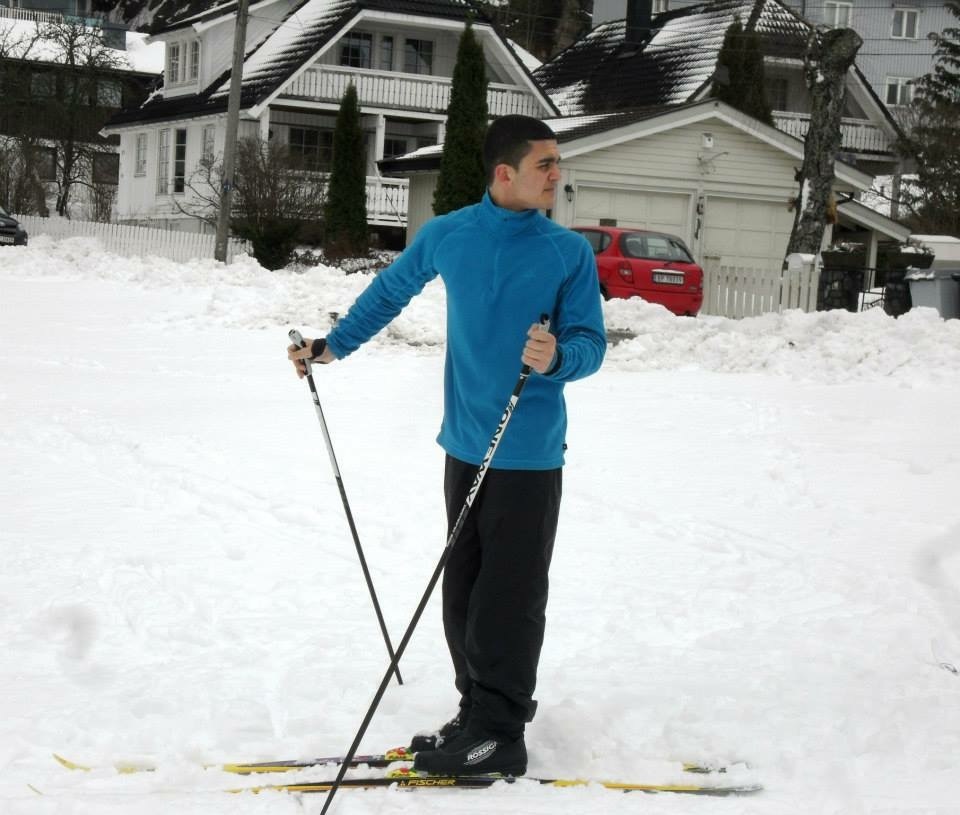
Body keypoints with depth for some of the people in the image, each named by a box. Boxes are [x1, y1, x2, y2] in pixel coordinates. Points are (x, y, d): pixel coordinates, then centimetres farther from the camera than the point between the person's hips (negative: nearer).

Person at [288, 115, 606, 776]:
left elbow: (590, 343, -7)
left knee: (508, 597, -3)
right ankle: (482, 711, 22)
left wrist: (556, 358, -28)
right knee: (463, 591, 11)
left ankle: (499, 734, 4)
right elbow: (390, 292, 18)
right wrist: (332, 347, 21)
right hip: (466, 443, 4)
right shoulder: (446, 236, 1)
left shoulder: (570, 251, -5)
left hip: (529, 452, -4)